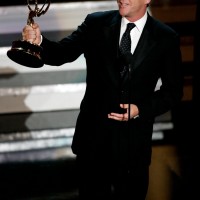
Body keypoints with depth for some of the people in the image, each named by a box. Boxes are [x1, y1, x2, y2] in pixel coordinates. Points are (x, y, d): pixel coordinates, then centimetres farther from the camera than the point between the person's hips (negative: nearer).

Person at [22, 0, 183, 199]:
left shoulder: (166, 38, -6)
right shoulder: (96, 24, -4)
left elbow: (173, 91, -1)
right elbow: (62, 53, -14)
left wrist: (141, 109, -16)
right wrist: (38, 41, -35)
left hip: (133, 140, 0)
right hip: (93, 134, 1)